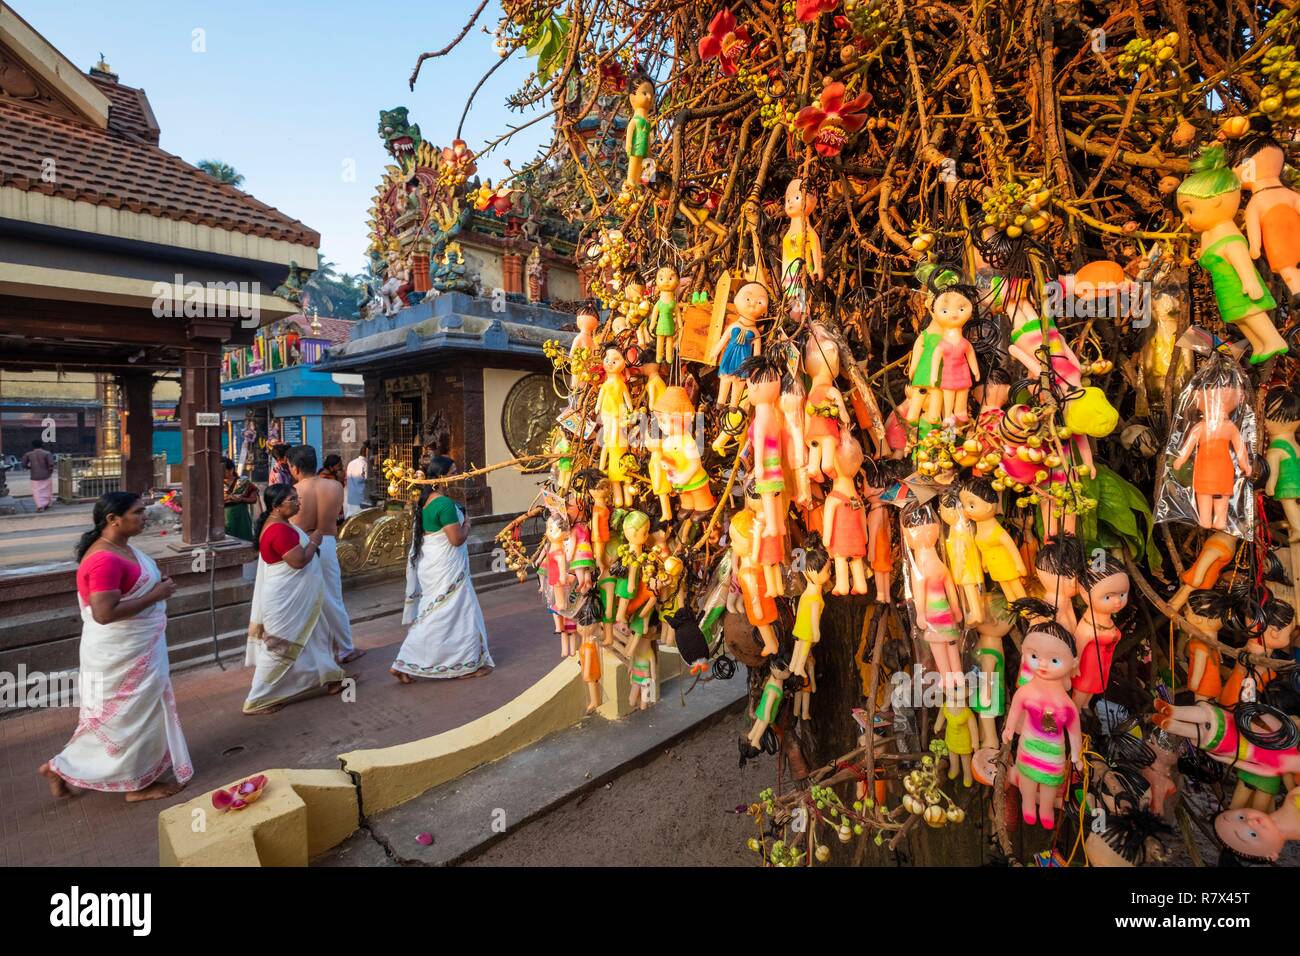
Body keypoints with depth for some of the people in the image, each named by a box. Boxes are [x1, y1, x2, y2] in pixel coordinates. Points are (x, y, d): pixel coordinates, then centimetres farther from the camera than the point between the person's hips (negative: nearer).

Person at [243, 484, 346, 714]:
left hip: (293, 598, 11)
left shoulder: (278, 524, 8)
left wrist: (308, 541, 6)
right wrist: (314, 542, -13)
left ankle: (329, 678, 34)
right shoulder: (279, 530, -25)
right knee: (280, 648, 1)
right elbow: (299, 560, -27)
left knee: (311, 638, 21)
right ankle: (257, 701, 14)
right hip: (286, 600, -11)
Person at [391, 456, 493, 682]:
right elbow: (457, 539, -21)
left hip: (430, 566, 9)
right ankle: (468, 663, 17)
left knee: (431, 615, 18)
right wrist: (467, 523, -2)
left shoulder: (425, 500, 7)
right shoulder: (445, 503, -21)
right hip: (445, 568, -9)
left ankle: (404, 665, 23)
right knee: (457, 613, 4)